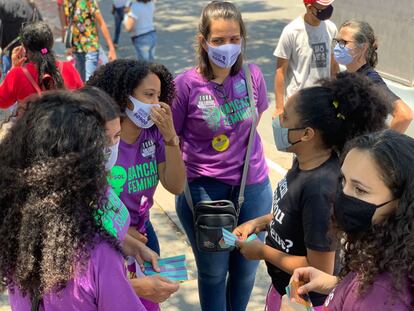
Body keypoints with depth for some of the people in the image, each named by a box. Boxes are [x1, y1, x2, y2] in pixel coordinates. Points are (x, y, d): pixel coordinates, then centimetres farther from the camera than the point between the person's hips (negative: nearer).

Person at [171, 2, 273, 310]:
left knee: (246, 269, 19)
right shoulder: (186, 84, -15)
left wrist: (237, 154, 11)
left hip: (254, 187, 3)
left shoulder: (253, 76, -5)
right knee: (213, 272, 14)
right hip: (204, 190, -3)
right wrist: (181, 181, -6)